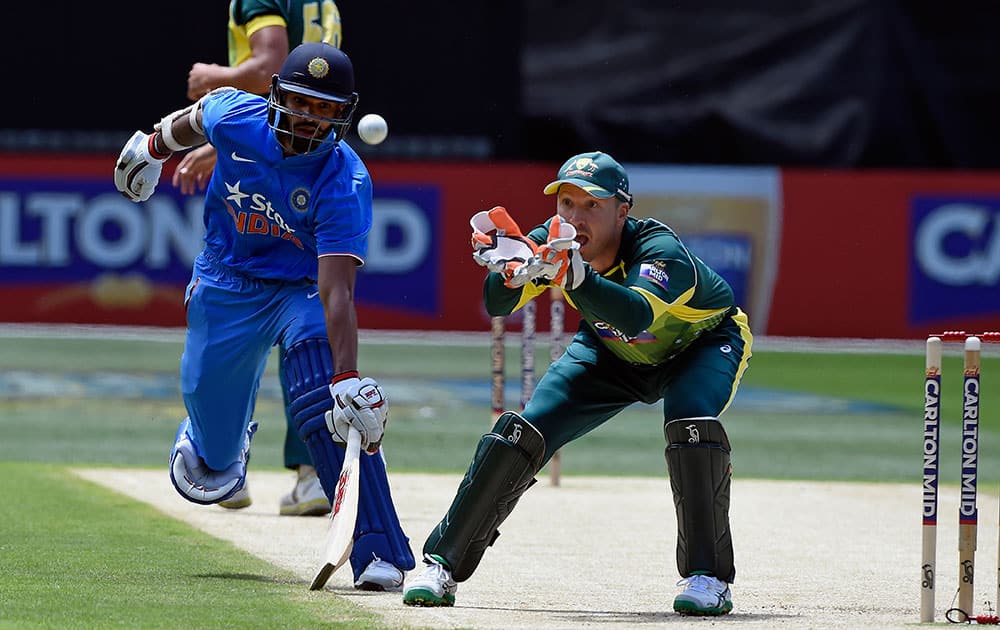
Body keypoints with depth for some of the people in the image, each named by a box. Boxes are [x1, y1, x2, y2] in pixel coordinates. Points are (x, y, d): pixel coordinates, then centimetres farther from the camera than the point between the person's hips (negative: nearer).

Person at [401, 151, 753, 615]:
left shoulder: (660, 250, -39)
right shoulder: (553, 241, -24)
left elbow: (637, 315, -58)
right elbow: (497, 306, -32)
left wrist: (572, 274, -72)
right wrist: (509, 270, -54)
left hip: (703, 342, -4)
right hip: (612, 353, 4)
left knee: (690, 423, -34)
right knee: (523, 430, -10)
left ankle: (708, 578, -23)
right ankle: (442, 567, 1)